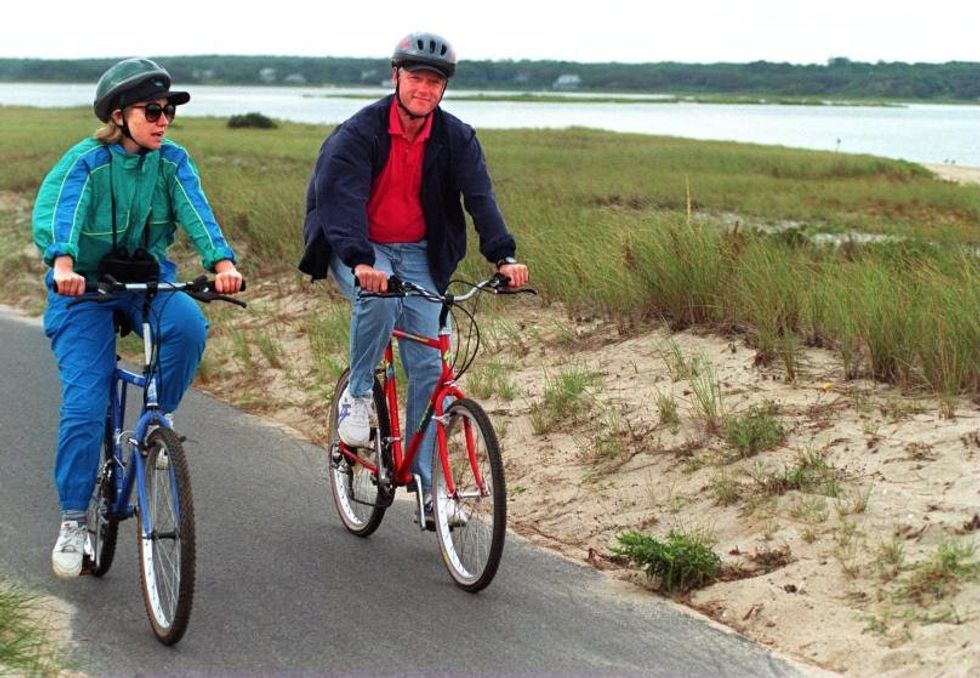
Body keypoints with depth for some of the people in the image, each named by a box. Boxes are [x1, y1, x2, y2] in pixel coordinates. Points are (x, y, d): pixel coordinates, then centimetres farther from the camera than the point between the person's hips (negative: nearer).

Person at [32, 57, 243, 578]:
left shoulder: (172, 161, -5)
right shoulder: (86, 162, -15)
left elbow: (195, 212, -21)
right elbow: (56, 214, -32)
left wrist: (222, 262, -41)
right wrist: (63, 264, -54)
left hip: (148, 280, 3)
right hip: (84, 288, -3)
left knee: (188, 326, -31)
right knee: (84, 405, -13)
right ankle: (72, 521, 2)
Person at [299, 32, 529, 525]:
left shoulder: (456, 138, -6)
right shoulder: (358, 132, -17)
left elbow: (479, 197, -16)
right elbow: (342, 197, -30)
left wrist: (503, 256, -33)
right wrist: (360, 261, -47)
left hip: (417, 253, 3)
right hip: (356, 248, -3)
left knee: (429, 366, -6)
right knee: (379, 297, -38)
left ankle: (427, 484, 1)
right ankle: (357, 393, -12)